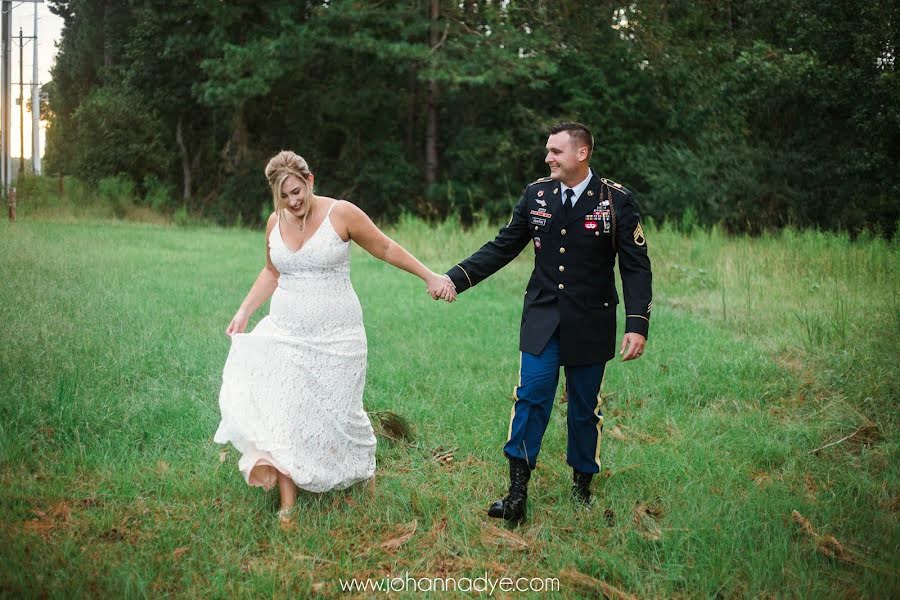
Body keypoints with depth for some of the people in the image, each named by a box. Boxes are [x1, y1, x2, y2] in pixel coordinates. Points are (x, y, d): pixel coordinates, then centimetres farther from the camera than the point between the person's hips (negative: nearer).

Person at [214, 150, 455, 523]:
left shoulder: (341, 214, -9)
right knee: (282, 411, -6)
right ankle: (287, 506, -1)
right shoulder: (275, 223, 5)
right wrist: (244, 312, 11)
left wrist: (430, 277, 1)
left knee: (335, 412, 2)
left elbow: (385, 248, 1)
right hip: (286, 334, 4)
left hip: (334, 336, -4)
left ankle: (364, 469, 33)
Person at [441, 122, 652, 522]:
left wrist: (637, 325, -17)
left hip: (590, 323, -2)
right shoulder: (536, 194, 2)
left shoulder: (616, 201, -7)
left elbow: (636, 267, -7)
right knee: (531, 397, -8)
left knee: (585, 407, 9)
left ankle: (582, 486, 27)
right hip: (542, 319, 2)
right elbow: (502, 247, 6)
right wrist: (455, 278, -4)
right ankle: (517, 493, -3)